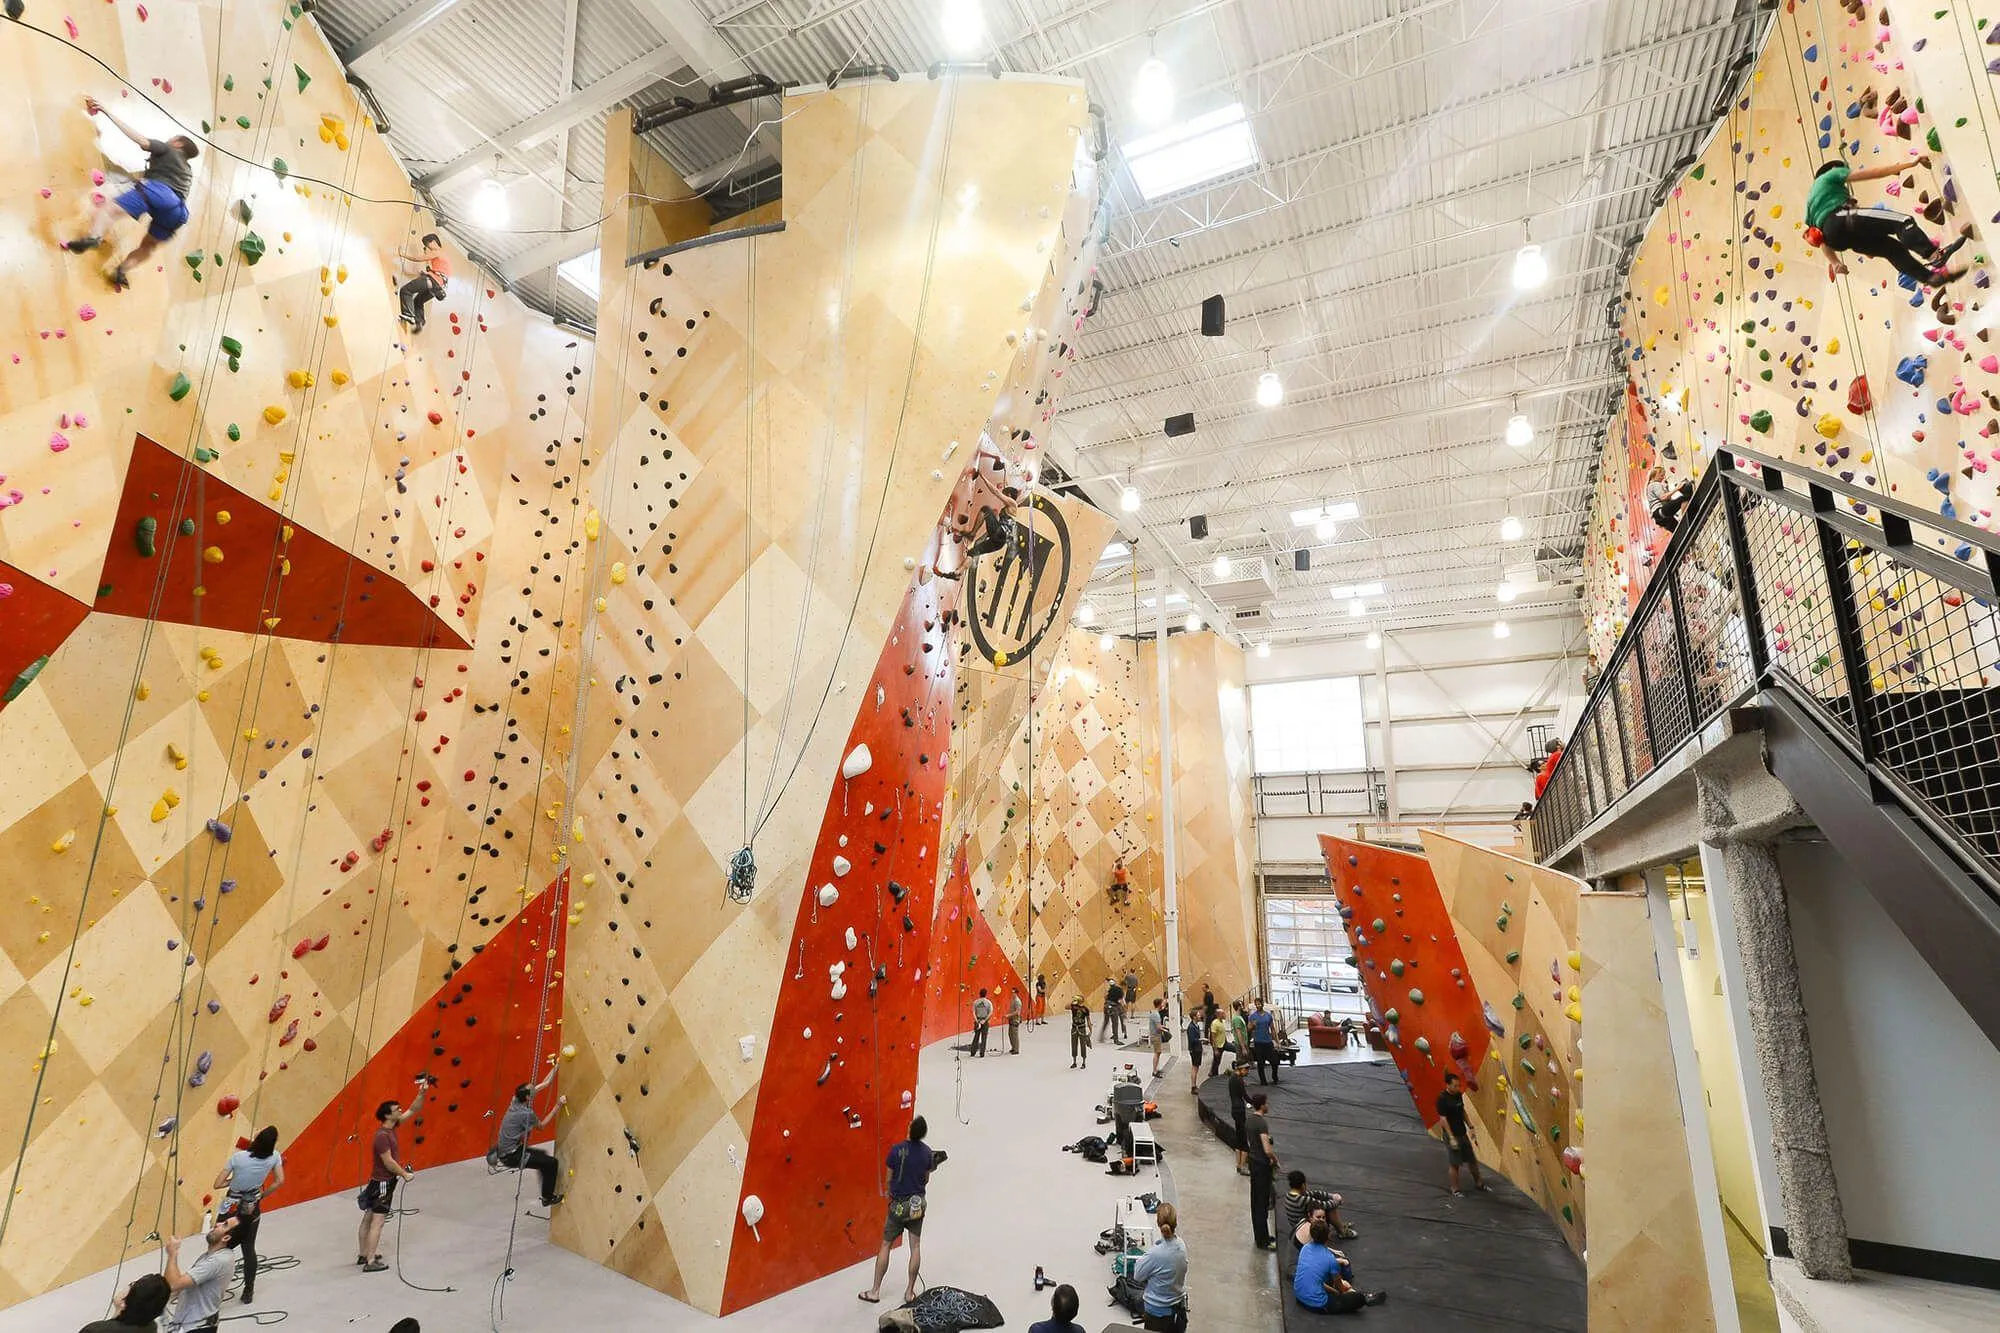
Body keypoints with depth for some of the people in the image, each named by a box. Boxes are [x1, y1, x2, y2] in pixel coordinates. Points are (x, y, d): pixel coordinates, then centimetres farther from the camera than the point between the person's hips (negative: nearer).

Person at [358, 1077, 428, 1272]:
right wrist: (405, 1174, -12)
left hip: (378, 1181, 9)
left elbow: (413, 1110, 4)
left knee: (369, 1218, 17)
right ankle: (370, 1262, 0)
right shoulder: (382, 1136, -24)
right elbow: (388, 1162, -23)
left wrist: (422, 1093, -10)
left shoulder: (391, 1127, 1)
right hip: (383, 1182, -9)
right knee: (378, 1221, -4)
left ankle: (363, 1254, 29)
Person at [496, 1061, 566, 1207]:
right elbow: (542, 1125, -6)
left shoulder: (517, 1100, -1)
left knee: (542, 1155, 25)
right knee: (551, 1163, -6)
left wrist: (556, 1066, 6)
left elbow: (545, 1083, 5)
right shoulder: (526, 1113, -24)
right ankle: (548, 1198, 8)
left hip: (506, 1150, 9)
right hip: (510, 1156, -9)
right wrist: (558, 1106, -9)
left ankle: (547, 1192, 34)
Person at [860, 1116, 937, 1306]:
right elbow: (926, 1180, 4)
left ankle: (875, 1291, 18)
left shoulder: (897, 1150, -20)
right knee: (916, 1246, 13)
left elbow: (888, 1179, -9)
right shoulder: (927, 1152, -8)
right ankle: (910, 1291, 19)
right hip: (918, 1203, 3)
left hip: (899, 1205, -3)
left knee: (885, 1245, 11)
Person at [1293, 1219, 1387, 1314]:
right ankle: (1366, 1299, 26)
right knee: (1359, 1298, -3)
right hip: (1317, 1305, -6)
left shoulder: (1306, 1248, 1)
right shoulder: (1331, 1259, -13)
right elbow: (1339, 1286, 5)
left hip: (1299, 1296, 7)